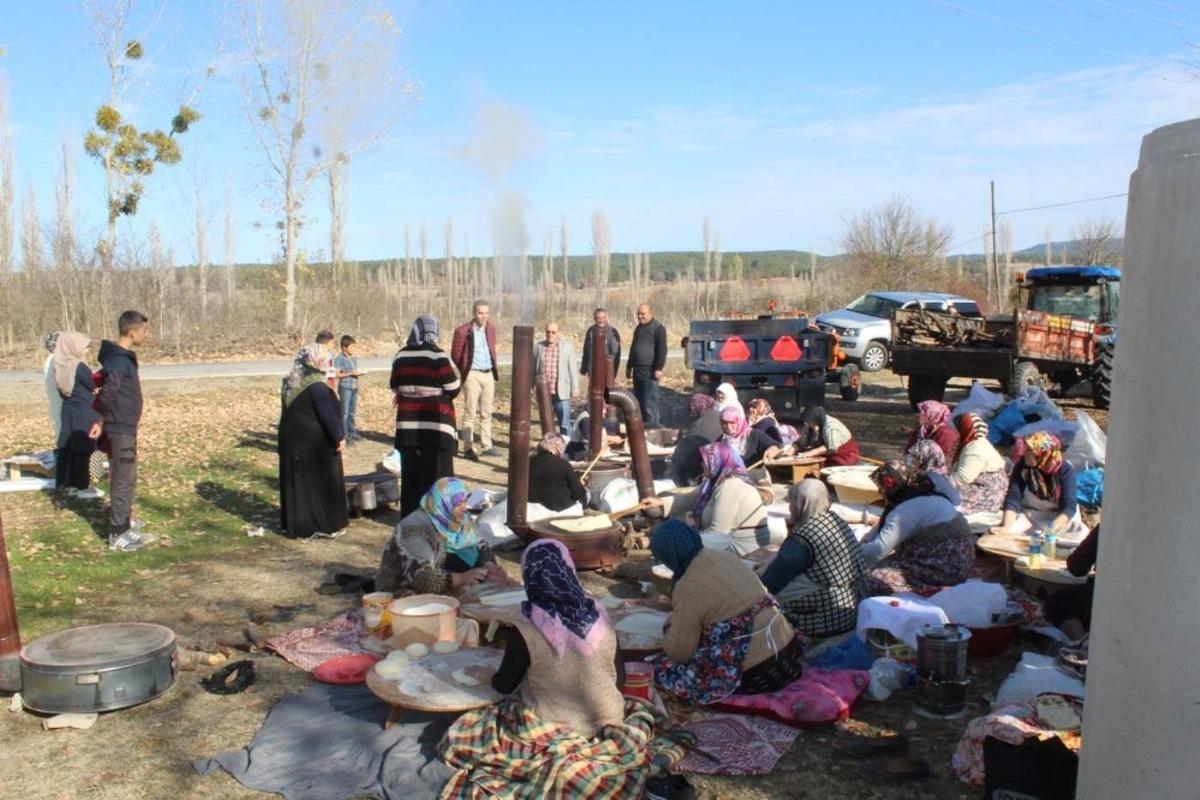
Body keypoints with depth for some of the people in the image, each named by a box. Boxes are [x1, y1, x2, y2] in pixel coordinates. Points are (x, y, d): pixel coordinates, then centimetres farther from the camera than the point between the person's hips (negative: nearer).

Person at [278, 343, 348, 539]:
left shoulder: (292, 381, 8)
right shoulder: (316, 385, -18)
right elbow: (329, 415, -19)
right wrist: (339, 437, -12)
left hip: (291, 441, 8)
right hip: (315, 444, -8)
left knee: (297, 482, 12)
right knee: (321, 483, 3)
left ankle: (296, 525, 18)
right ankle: (325, 524, 9)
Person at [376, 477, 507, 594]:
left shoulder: (461, 520, 1)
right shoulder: (416, 529, -23)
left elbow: (480, 546, 6)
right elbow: (420, 578, -31)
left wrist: (489, 566, -15)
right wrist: (462, 578, -36)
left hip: (449, 593, 8)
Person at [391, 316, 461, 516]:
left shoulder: (401, 356, 5)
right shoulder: (437, 355, -11)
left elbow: (395, 387, 16)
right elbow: (452, 389, -8)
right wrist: (458, 382, 12)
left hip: (407, 424, 5)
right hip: (436, 425, -5)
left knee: (411, 474, 12)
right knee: (438, 473, 3)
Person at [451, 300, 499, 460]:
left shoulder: (491, 329, 9)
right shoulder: (463, 331, -8)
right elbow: (455, 355, 0)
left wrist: (495, 371, 12)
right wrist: (465, 371, 5)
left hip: (489, 375, 5)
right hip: (472, 375, -5)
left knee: (486, 413, 10)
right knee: (470, 413, -3)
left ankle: (486, 446, 17)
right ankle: (468, 448, 0)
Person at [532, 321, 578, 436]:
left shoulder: (567, 347, 2)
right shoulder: (538, 347, 7)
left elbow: (572, 369, 2)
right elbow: (533, 369, 11)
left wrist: (574, 388, 0)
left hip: (561, 392, -2)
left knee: (564, 424, -2)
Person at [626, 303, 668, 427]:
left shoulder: (658, 328, -6)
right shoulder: (638, 328, 20)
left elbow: (662, 349, -13)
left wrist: (659, 368, -19)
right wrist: (629, 366, 26)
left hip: (650, 370, -8)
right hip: (638, 369, 9)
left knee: (650, 398, -10)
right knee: (638, 397, 11)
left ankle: (652, 422, -7)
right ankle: (641, 421, 18)